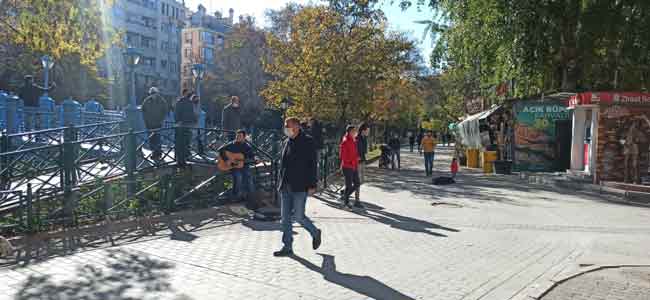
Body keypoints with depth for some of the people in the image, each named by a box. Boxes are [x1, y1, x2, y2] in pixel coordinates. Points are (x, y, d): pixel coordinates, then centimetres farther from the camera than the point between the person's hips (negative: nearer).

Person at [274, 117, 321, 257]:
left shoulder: (307, 142, -7)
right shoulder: (287, 142, 14)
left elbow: (312, 164, -10)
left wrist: (312, 185, -15)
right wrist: (281, 183, 18)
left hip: (300, 187, -7)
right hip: (285, 187, 7)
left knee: (298, 216, -5)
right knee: (286, 218, 7)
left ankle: (315, 233, 22)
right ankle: (287, 247, 16)